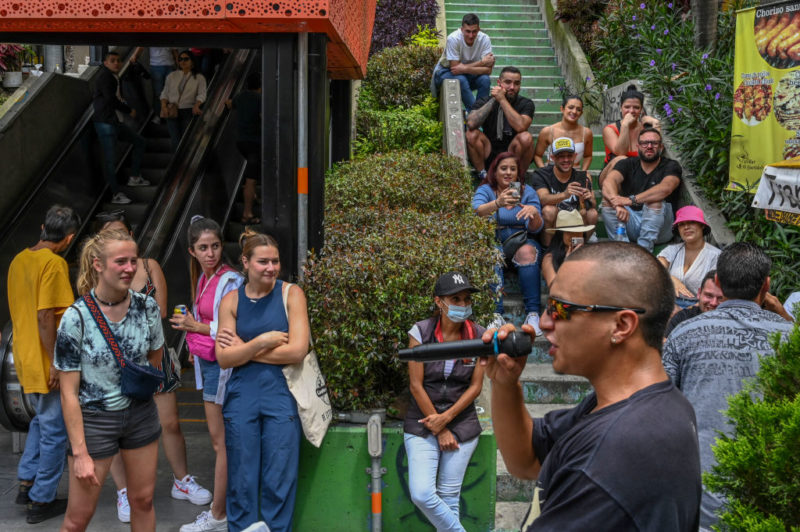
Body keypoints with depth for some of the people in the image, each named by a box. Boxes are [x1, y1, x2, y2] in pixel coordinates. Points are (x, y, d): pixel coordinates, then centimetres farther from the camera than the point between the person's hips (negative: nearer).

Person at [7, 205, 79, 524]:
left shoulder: (19, 260, 7)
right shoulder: (53, 263, -19)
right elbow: (45, 316, -24)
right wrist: (56, 362, -19)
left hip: (25, 359, 8)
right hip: (46, 363, -8)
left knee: (41, 421, 25)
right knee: (55, 431, 4)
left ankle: (27, 482, 27)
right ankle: (41, 501, 12)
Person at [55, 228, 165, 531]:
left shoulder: (147, 307, -7)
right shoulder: (76, 317, -18)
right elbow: (69, 392, -16)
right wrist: (80, 453, -17)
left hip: (140, 414, 4)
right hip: (94, 419, -4)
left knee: (143, 501, 14)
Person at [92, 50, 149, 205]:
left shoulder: (114, 77, 17)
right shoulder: (105, 76, -12)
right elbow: (111, 100, -19)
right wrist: (129, 111, -7)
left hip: (115, 122, 10)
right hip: (105, 123, -10)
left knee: (139, 141, 18)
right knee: (110, 159, -8)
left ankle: (134, 177, 21)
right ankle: (116, 194, -4)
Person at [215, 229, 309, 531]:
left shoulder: (291, 294, -1)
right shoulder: (231, 301, 5)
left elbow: (297, 350, -10)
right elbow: (224, 359, -2)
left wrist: (244, 349, -6)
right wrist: (263, 342, -14)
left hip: (281, 395, -1)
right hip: (242, 396, 2)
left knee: (279, 481, 4)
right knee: (242, 480, 8)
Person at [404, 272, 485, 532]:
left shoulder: (479, 335, -2)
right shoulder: (421, 332, -7)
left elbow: (476, 386, 0)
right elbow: (416, 385, -7)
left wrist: (446, 418, -10)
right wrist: (439, 431, -7)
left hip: (462, 425, 1)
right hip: (422, 424, -1)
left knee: (449, 498, 3)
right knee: (421, 494, -14)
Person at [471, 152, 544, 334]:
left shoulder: (527, 192, 9)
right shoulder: (485, 190, 5)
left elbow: (535, 228, -2)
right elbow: (476, 212, -19)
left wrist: (534, 213, -26)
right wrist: (497, 204, -39)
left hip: (522, 241, 1)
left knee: (527, 251, -33)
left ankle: (533, 312, -32)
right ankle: (495, 313, -38)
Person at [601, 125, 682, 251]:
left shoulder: (671, 166, -2)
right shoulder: (628, 164, 6)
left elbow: (665, 188, -27)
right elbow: (609, 182, -16)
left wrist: (632, 200, -39)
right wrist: (618, 205, -39)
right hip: (630, 223, 3)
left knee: (655, 201, -31)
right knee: (608, 198, -20)